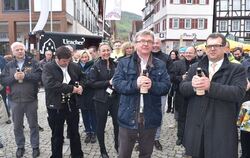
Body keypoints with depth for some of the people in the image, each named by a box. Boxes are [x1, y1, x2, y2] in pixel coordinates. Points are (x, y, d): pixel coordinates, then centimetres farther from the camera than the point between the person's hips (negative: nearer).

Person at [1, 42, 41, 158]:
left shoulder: (33, 62, -1)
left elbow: (39, 76, -13)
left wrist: (25, 76, -21)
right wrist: (14, 77, -17)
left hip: (31, 100, -2)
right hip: (15, 100, 3)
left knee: (33, 124, 9)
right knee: (17, 125, 13)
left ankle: (35, 147, 23)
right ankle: (20, 147, 30)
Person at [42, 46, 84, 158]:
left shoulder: (74, 66, 3)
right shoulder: (48, 68, -10)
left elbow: (82, 77, 19)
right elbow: (50, 84, -27)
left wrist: (80, 86, -4)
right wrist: (71, 88, -26)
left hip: (72, 104, 4)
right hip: (56, 106, -3)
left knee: (75, 133, 17)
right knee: (57, 135, 12)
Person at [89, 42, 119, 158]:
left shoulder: (115, 64, 6)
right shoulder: (95, 66, -6)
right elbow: (92, 83, -11)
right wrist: (108, 82, -19)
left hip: (115, 98, 3)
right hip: (101, 100, -3)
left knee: (118, 123, 6)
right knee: (100, 125, 8)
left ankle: (117, 145, 32)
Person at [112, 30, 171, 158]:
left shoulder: (160, 65, 5)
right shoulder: (124, 63, -1)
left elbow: (166, 86, -2)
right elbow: (117, 83, -10)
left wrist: (152, 85, -22)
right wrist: (135, 84, -25)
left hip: (150, 118, 2)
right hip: (128, 117, -1)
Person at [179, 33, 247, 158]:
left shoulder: (237, 69, -3)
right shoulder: (195, 68, 8)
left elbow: (239, 92, -17)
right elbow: (182, 88, 2)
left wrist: (210, 86, -28)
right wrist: (192, 85, -22)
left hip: (222, 129, -3)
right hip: (196, 126, 3)